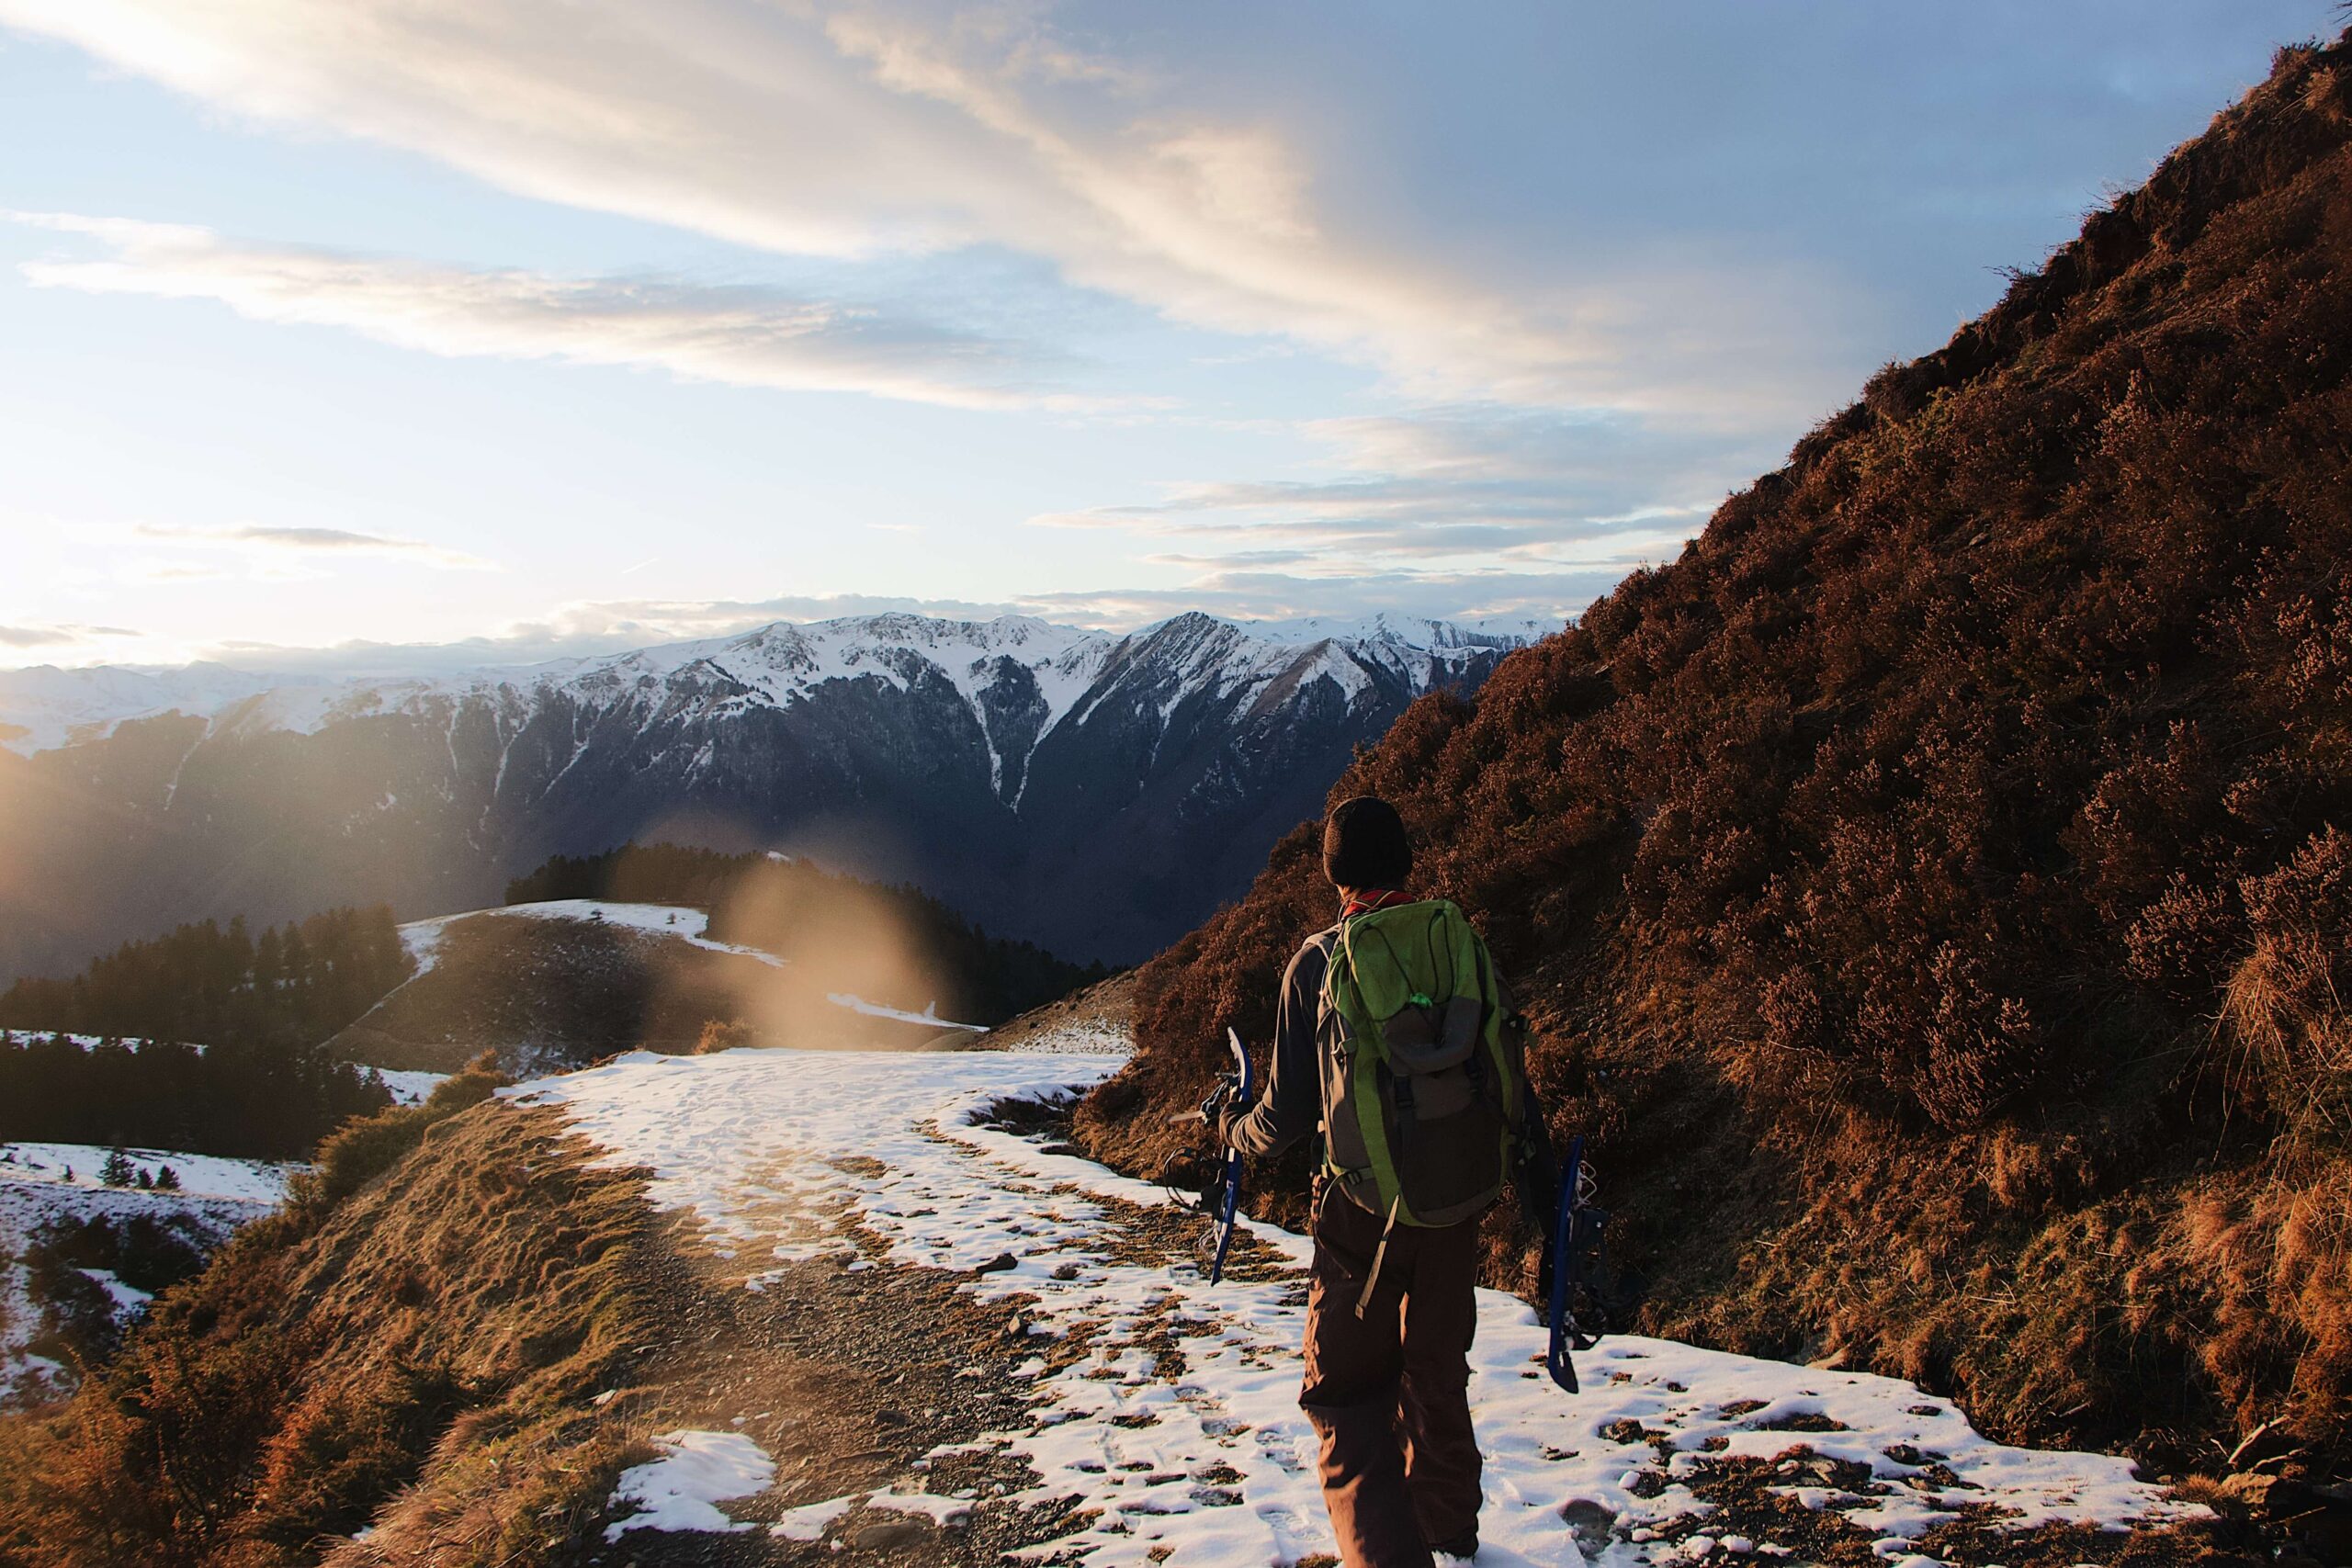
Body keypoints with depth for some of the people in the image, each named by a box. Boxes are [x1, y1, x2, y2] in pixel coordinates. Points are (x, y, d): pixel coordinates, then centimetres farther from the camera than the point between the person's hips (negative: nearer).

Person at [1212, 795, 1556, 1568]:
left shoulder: (1318, 961, -6)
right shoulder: (1461, 941, -1)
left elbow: (1289, 1112, -2)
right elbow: (1510, 1064, 3)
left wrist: (1231, 1125, 19)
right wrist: (1536, 1161, 16)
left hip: (1368, 1209, -4)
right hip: (1464, 1191, 4)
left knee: (1344, 1393, 7)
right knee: (1437, 1369, 24)